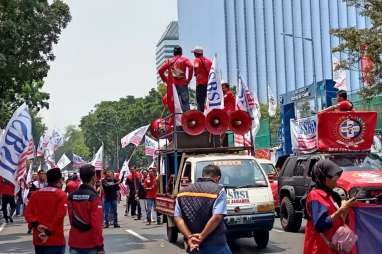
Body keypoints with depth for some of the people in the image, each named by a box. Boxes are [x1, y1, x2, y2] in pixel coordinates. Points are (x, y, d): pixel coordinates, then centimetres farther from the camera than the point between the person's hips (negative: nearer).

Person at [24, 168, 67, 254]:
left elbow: (28, 213, 1)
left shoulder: (35, 194, 9)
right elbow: (60, 216, -16)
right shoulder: (61, 194, -7)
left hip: (38, 240, 6)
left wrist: (37, 224, -9)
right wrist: (49, 231, -13)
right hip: (55, 240, -5)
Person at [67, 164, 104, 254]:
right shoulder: (94, 197, -14)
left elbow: (71, 219, 10)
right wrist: (100, 246, -14)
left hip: (74, 244, 5)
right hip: (91, 244, -5)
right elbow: (97, 224, -17)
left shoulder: (71, 196, 3)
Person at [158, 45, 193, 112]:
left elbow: (160, 70, 8)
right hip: (182, 83, -3)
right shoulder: (184, 59, 4)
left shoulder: (169, 61, 13)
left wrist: (165, 80, 12)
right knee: (185, 102, 0)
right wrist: (189, 79, -8)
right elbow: (191, 67, -13)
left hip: (172, 84, 3)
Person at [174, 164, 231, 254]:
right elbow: (217, 217, -18)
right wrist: (202, 236, -14)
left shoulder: (183, 192, 11)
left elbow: (178, 218, 0)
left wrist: (189, 237, -9)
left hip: (193, 246, 5)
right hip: (215, 245, -4)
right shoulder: (218, 190, -4)